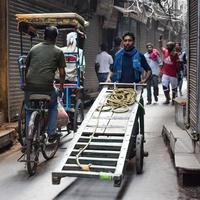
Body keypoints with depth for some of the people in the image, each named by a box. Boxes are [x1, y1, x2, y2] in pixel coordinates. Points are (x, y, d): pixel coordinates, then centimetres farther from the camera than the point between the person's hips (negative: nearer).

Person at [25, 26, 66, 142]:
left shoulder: (34, 49, 15)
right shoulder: (58, 51, 7)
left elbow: (26, 68, 20)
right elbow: (62, 73, 7)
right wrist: (61, 85, 24)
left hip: (30, 85, 2)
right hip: (47, 86, -2)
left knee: (29, 110, 21)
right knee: (53, 107, 24)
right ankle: (51, 133, 19)